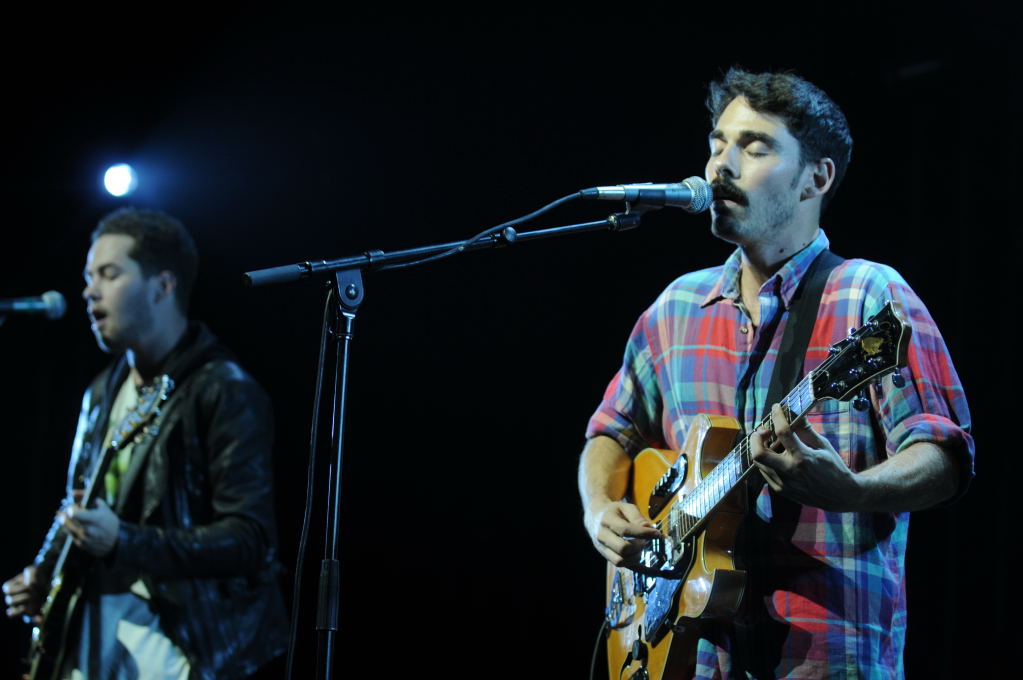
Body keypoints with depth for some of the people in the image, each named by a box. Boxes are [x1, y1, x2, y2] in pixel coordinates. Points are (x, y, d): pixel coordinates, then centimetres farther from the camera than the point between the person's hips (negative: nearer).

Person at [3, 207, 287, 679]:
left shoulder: (225, 393, -10)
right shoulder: (103, 394, 14)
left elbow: (251, 538, -18)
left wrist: (124, 543, -28)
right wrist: (43, 578, 6)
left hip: (177, 642, -7)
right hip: (89, 638, 7)